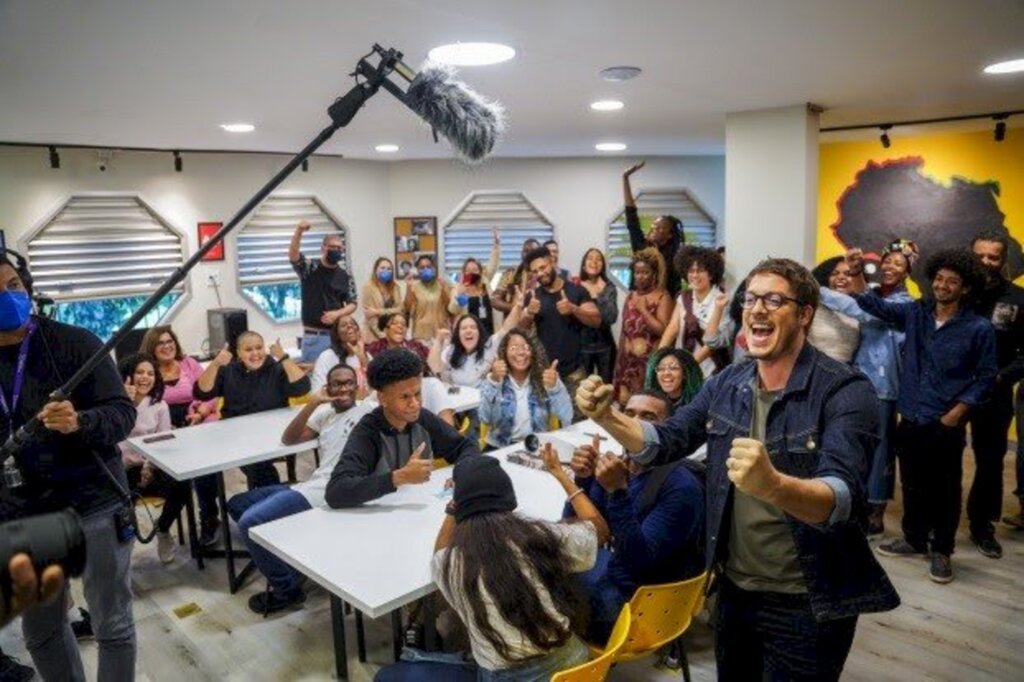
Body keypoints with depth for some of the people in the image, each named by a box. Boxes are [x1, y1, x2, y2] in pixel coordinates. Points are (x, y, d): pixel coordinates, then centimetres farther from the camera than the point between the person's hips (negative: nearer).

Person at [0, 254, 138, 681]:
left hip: (95, 503, -4)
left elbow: (123, 413, -12)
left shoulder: (75, 343, -10)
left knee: (113, 625, 7)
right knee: (39, 630, 18)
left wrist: (80, 422, -31)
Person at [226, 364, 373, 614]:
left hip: (327, 493, -9)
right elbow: (288, 439, 9)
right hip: (310, 486, 9)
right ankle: (286, 562, 14)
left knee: (250, 522, -18)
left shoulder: (367, 411, -1)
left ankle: (286, 588, 1)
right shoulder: (325, 413, 18)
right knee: (236, 505, 16)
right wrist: (313, 403, 0)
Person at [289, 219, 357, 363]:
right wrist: (299, 231, -35)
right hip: (312, 335, -3)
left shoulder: (345, 277, 7)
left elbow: (352, 304, 7)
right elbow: (293, 256, -20)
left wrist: (337, 314, -13)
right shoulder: (309, 268, -1)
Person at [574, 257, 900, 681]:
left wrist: (772, 484, -51)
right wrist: (608, 418, -14)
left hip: (808, 604, -5)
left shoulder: (845, 391, -18)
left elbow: (844, 497, -30)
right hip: (734, 589, 5)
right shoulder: (726, 383, 0)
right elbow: (667, 441, 5)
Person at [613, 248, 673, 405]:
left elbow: (663, 331, -16)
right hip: (628, 360, 6)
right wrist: (619, 360, 13)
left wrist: (644, 310, -13)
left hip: (650, 359, -6)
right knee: (625, 401, 6)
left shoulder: (662, 297, -5)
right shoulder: (630, 296, 12)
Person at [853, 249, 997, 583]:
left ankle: (941, 551, 25)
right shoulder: (915, 313, 4)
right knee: (912, 485, 16)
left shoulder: (979, 328, -6)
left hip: (946, 426, -3)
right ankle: (915, 539, 34)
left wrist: (955, 414, -9)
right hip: (910, 420, 3)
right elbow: (877, 306, 0)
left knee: (944, 490, 9)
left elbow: (985, 377, -3)